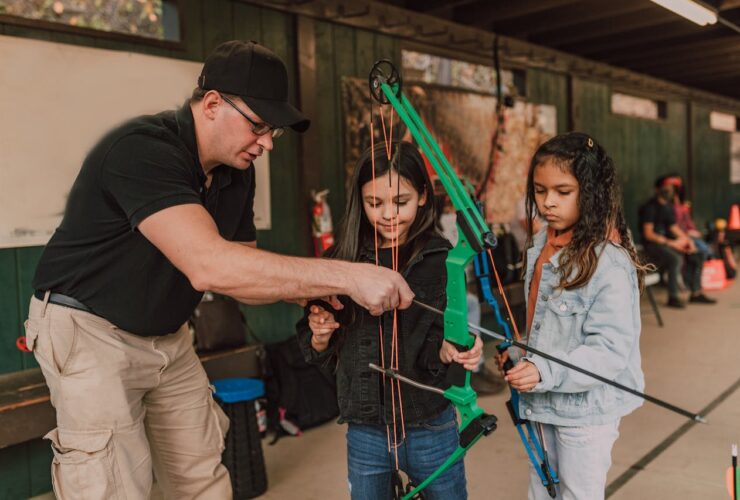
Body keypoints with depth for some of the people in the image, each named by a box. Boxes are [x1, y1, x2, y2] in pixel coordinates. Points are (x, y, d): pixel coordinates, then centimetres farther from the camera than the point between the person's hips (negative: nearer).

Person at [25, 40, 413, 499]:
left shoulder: (237, 171, -2)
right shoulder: (143, 149, -28)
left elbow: (241, 273, 4)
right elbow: (208, 266, -42)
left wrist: (308, 290, -17)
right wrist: (346, 276, -42)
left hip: (168, 336, 7)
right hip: (91, 330, -7)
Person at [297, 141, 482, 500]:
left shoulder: (441, 260, -10)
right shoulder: (342, 260, -5)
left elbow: (435, 345, -10)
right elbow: (317, 353, 4)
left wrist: (448, 350, -30)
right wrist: (320, 337, -17)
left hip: (431, 429, -1)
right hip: (365, 434, 2)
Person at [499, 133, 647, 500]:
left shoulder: (611, 263, -24)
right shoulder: (540, 245, 2)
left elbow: (611, 349, -26)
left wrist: (547, 372, -34)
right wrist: (519, 354, 3)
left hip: (586, 410, -7)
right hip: (542, 402, 8)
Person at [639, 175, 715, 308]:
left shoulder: (669, 206, 13)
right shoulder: (650, 207, -13)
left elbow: (673, 227, 18)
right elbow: (648, 234, -18)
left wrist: (687, 240, 1)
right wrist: (671, 243, -22)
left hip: (668, 241, 9)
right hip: (653, 244, -9)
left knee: (697, 255, -1)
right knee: (676, 259, -33)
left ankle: (696, 293, 5)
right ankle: (673, 297, -22)